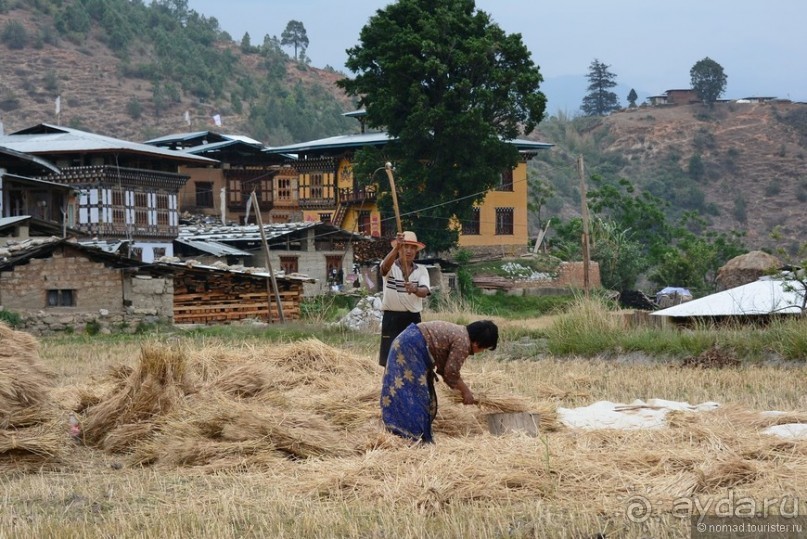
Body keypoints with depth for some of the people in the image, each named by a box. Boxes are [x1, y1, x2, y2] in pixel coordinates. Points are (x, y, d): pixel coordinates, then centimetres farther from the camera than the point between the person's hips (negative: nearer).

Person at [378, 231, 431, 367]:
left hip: (413, 318, 3)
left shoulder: (421, 270, 6)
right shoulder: (391, 267, -1)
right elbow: (385, 265, -28)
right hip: (392, 318, -3)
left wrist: (415, 290, -36)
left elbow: (425, 292, -11)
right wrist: (396, 248, -47)